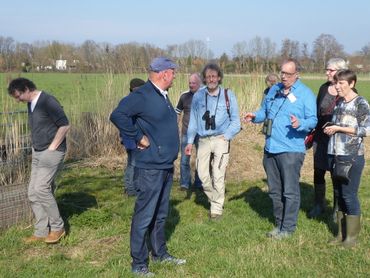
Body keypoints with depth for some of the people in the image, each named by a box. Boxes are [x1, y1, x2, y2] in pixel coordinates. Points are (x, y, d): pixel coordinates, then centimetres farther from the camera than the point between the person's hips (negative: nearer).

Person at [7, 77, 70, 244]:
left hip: (52, 153, -9)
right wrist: (35, 147, 13)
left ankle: (57, 227, 2)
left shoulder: (47, 102, -16)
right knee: (33, 192, 5)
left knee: (41, 188, -14)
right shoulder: (30, 104, 11)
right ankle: (41, 232, 13)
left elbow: (65, 125, -19)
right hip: (38, 153, 9)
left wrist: (52, 147, -15)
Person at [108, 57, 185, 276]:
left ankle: (160, 253, 34)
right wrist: (139, 138, -22)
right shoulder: (142, 95, -17)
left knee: (161, 214, 19)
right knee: (144, 216, -1)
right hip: (150, 167, -9)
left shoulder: (162, 96, 13)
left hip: (166, 165, 9)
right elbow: (119, 115, -29)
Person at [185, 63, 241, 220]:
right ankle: (215, 200, 28)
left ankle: (217, 208, 10)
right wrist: (190, 141, 8)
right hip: (203, 140, 3)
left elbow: (235, 120, 4)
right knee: (203, 174, 3)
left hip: (221, 139, -3)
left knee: (218, 175, -6)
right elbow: (193, 120, 11)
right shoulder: (198, 96, 5)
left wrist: (226, 137, -8)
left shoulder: (228, 95, -1)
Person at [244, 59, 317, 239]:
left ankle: (288, 228, 10)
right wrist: (255, 116, -1)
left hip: (291, 150, -6)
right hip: (270, 148, 7)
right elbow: (264, 111, 20)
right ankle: (279, 223, 29)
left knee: (290, 191, -1)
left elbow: (313, 120, -10)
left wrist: (300, 123, -30)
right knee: (274, 191, 15)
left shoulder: (306, 94, -6)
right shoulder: (274, 90, 12)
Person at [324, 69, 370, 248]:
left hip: (351, 156, -7)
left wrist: (338, 128, -13)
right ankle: (341, 233, 23)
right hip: (334, 154, 7)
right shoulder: (339, 103, 12)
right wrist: (329, 129, 4)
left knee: (349, 195, -2)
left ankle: (352, 235, 12)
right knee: (340, 194, 12)